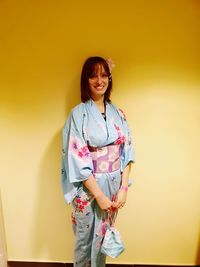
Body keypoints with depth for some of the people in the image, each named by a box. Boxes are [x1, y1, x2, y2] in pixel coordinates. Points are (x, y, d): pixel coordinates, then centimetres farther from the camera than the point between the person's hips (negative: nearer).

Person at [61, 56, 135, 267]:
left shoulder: (117, 113, 2)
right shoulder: (78, 114, -12)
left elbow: (127, 151, 1)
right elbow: (77, 159, -16)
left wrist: (123, 187, -7)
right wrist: (99, 194, -15)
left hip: (114, 184, 4)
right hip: (88, 187, -4)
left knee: (104, 235, 23)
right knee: (85, 239, 18)